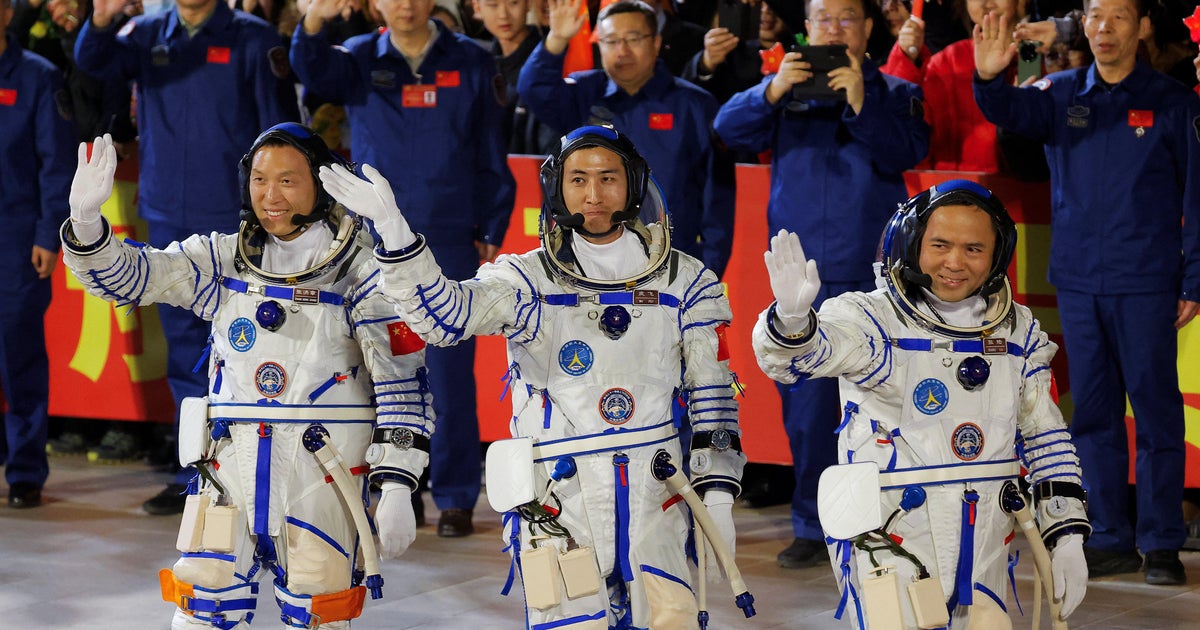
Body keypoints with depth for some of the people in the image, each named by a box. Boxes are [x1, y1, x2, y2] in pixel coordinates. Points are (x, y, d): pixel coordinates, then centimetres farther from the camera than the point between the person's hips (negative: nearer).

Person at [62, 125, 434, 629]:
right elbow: (124, 274, 2)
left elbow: (402, 379, -6)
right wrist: (86, 220, -18)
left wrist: (397, 485, -12)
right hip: (231, 463, 3)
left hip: (323, 471, -3)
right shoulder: (224, 261, 8)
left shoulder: (362, 271, -4)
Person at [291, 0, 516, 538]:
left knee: (451, 371, -1)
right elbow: (315, 71, -17)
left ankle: (455, 496, 7)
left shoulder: (471, 63, 4)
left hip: (450, 244, -1)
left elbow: (491, 156, 7)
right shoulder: (360, 59, 6)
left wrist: (491, 233, 3)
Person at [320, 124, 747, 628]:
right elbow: (443, 313, -15)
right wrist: (392, 228, -27)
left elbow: (711, 392, 8)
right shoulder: (530, 280, 1)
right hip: (558, 495, -1)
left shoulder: (685, 283, 6)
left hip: (654, 493, 1)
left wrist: (717, 492, 1)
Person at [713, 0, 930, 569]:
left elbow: (905, 152, -8)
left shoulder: (895, 94, 8)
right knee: (804, 403, 3)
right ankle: (811, 527, 11)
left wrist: (860, 98, -20)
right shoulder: (785, 91, 11)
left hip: (872, 273, -1)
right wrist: (774, 90, -19)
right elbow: (729, 129, -3)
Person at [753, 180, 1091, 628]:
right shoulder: (873, 320, -9)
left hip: (984, 548, 5)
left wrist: (1067, 537, 9)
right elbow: (805, 352, -28)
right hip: (889, 540, -5)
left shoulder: (1017, 331, 7)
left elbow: (1045, 437, 14)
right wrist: (792, 317, -52)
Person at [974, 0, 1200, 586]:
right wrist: (989, 79, -34)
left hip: (1145, 284, -3)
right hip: (1078, 279, 3)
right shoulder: (1062, 94, 7)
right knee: (1093, 410, 8)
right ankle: (1110, 538, 16)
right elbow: (1013, 111, -12)